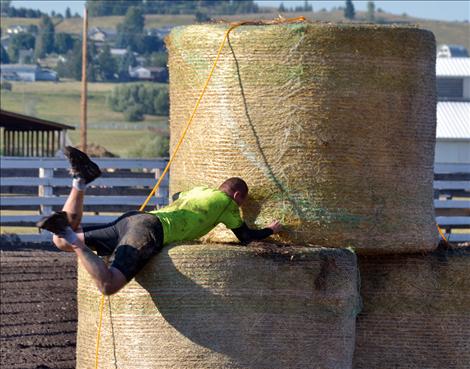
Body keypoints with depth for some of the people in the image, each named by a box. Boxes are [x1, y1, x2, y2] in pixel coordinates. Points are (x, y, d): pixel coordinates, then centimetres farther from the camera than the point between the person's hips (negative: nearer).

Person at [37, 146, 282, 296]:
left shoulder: (199, 190, 35)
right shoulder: (227, 202, 14)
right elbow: (245, 237, 21)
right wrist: (271, 230, 40)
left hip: (130, 219, 8)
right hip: (150, 230, -8)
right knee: (108, 285, -28)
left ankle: (81, 180, 0)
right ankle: (72, 238, -39)